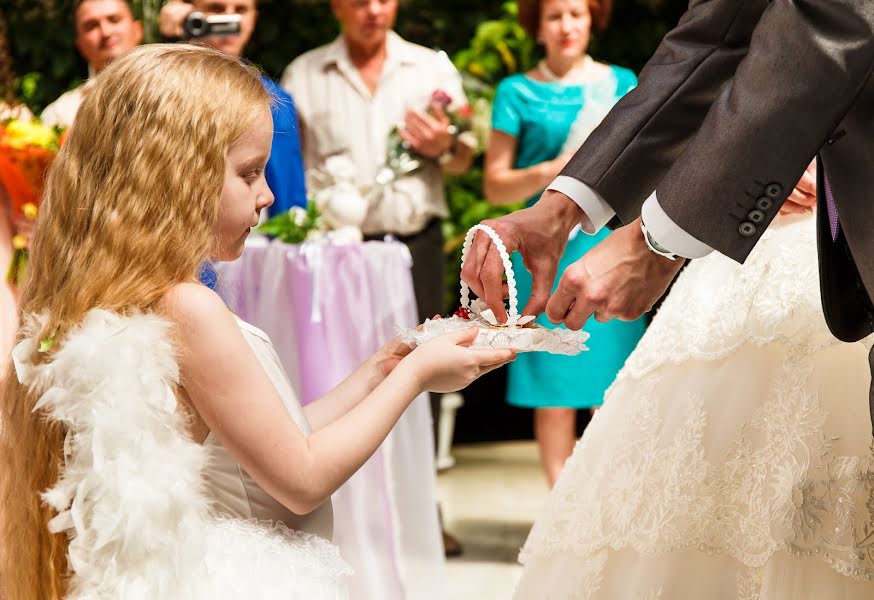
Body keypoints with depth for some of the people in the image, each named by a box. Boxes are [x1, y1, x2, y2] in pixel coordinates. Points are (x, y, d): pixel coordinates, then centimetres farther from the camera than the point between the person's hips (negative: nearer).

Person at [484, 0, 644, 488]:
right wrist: (549, 172, -12)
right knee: (553, 383, -1)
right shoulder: (518, 92, 6)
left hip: (611, 245, 1)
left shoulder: (621, 83, 12)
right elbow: (495, 186, 3)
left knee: (612, 389, -1)